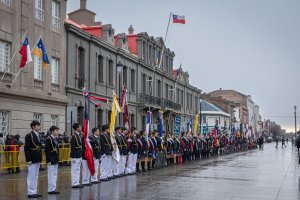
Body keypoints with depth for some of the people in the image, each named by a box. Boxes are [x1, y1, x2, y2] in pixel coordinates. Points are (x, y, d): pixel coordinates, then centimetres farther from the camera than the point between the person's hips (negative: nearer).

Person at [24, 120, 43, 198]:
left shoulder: (37, 135, 13)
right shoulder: (29, 136, -12)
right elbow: (26, 148, -16)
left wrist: (40, 158, 12)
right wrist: (28, 159, -19)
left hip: (38, 159, 8)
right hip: (32, 160, -8)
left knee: (35, 176, 12)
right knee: (31, 176, -1)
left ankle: (34, 192, 18)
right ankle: (30, 193, 4)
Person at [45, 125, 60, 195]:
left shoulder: (56, 139, 12)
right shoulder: (48, 139, -14)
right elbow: (46, 150, -17)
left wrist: (57, 158, 13)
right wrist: (49, 160, -19)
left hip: (55, 160, 9)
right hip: (51, 160, -9)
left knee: (55, 175, 12)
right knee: (51, 175, -3)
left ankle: (53, 189, 19)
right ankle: (51, 189, 3)